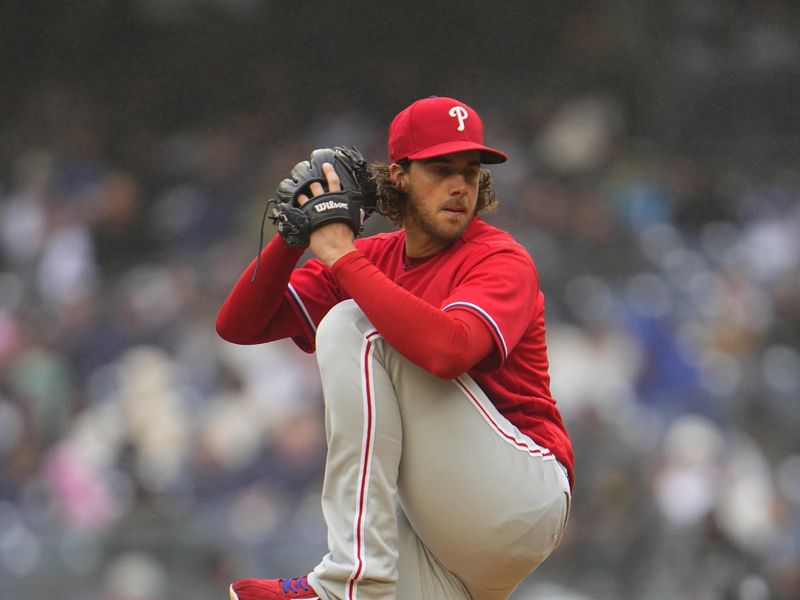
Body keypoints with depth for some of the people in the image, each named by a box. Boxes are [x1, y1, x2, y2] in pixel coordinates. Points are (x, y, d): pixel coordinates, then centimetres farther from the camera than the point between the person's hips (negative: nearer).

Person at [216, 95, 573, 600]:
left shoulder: (502, 260, -6)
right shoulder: (371, 257, 13)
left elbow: (446, 348, -28)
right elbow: (239, 325, 8)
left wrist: (343, 259, -21)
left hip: (527, 497, -5)